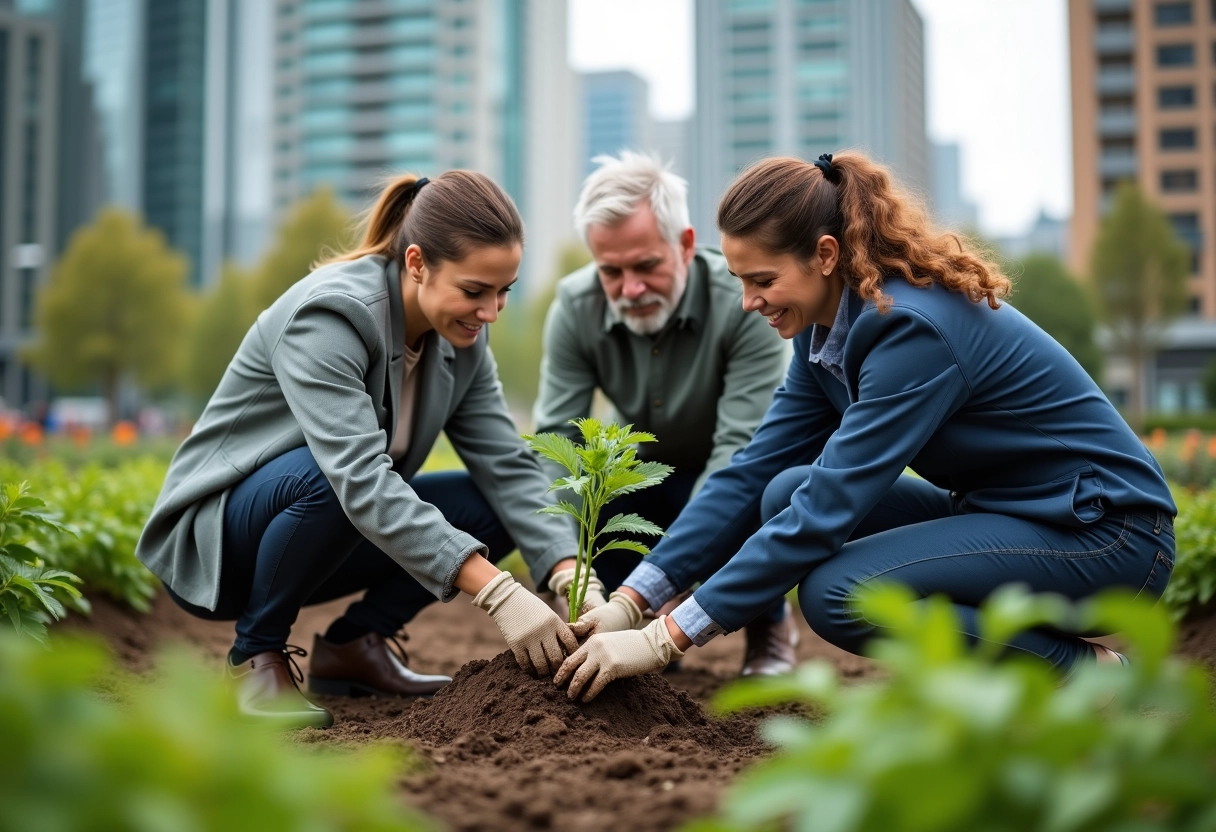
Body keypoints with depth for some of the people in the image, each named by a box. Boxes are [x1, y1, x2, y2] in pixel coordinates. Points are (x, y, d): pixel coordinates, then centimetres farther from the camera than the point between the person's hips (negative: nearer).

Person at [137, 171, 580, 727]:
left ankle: (351, 645, 2)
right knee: (328, 478, -38)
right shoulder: (329, 315, -29)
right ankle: (256, 653, -13)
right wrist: (495, 591, -46)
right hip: (217, 533, -6)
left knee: (492, 507, -12)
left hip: (337, 531, 7)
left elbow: (507, 465, -11)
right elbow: (361, 478, -40)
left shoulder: (460, 335, -6)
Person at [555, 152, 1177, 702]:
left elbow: (827, 509, -30)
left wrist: (666, 639, -27)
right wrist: (631, 601, -7)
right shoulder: (828, 327, 0)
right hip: (1002, 512, 9)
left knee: (836, 592, -24)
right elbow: (750, 473, 0)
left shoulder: (915, 328, -27)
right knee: (786, 493, -6)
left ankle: (1083, 672, -7)